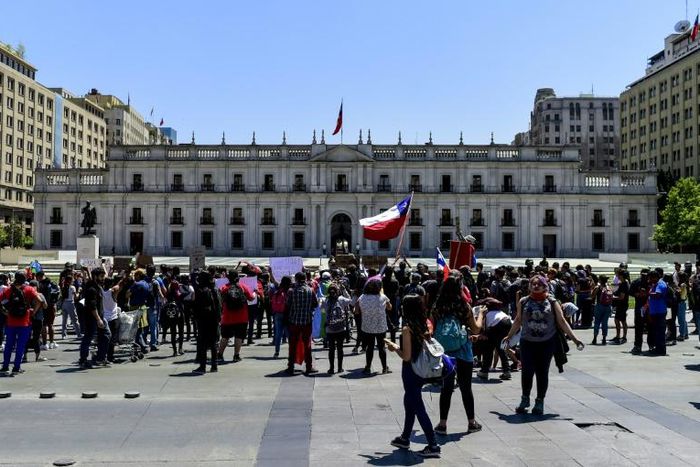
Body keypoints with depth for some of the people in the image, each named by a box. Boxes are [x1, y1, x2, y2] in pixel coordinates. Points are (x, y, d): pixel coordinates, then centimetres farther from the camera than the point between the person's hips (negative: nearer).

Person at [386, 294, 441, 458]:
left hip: (410, 372, -8)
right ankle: (405, 439, 37)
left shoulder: (407, 329, -21)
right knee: (409, 403, 22)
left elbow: (406, 356, -21)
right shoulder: (424, 325, 1)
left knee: (418, 408, 0)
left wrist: (395, 348, -5)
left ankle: (433, 446, 3)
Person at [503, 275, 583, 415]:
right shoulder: (523, 302, 3)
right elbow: (518, 321, 13)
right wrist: (509, 336, 17)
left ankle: (540, 402, 22)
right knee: (527, 372, 0)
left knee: (542, 373, 7)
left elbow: (562, 321, 0)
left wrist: (574, 337, -6)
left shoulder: (552, 302, 0)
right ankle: (525, 399, 20)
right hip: (527, 342, 0)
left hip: (546, 343, 0)